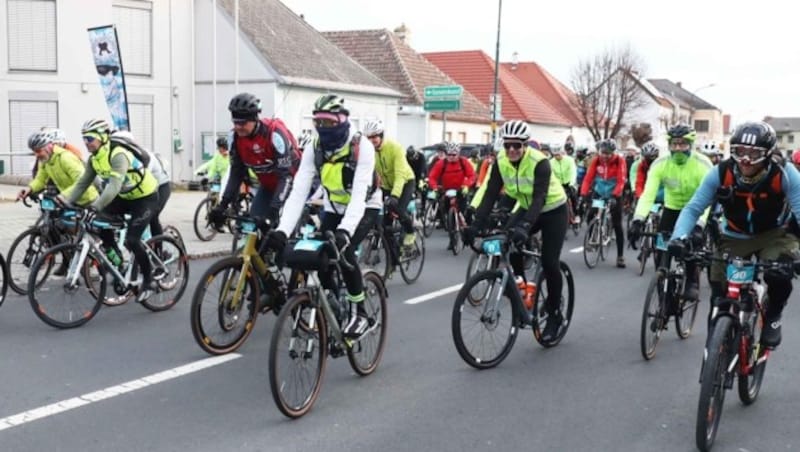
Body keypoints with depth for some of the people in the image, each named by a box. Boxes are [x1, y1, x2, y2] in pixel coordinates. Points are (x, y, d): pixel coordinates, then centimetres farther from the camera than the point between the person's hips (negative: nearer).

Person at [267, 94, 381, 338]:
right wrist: (283, 230, -38)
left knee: (344, 251, -27)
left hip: (365, 207, -4)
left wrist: (344, 230, -53)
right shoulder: (314, 150, -15)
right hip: (334, 207, 5)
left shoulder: (361, 146, -28)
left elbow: (359, 195, -38)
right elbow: (298, 192, -24)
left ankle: (359, 313, -10)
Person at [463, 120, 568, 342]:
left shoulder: (539, 162, -29)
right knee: (508, 240, -22)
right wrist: (476, 224, -32)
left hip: (553, 210, -5)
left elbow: (540, 198, -39)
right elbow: (490, 194, -19)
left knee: (549, 263, -10)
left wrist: (525, 226, -54)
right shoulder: (501, 162, -15)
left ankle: (554, 314, 9)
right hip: (526, 208, 5)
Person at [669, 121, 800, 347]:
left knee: (779, 276, -30)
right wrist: (679, 237, -37)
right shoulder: (720, 174, -21)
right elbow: (693, 209, -20)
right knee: (720, 297, -9)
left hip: (774, 236, -1)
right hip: (735, 238, 2)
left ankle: (773, 317, 2)